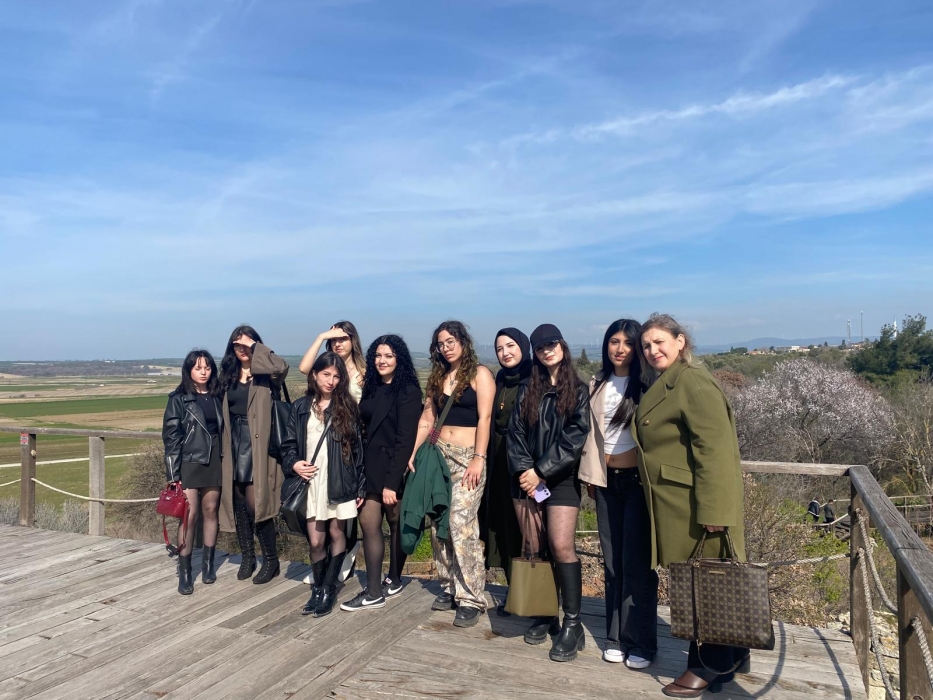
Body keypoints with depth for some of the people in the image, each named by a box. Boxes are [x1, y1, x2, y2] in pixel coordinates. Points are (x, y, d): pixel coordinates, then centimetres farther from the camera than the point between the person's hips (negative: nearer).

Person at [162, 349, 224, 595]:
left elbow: (223, 431, 9)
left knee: (210, 512, 10)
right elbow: (171, 437, -7)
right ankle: (184, 573, 4)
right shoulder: (178, 399, -4)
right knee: (189, 516, -6)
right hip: (189, 464, -3)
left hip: (214, 463, 4)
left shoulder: (217, 397, 7)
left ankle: (208, 564, 22)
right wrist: (173, 474, -11)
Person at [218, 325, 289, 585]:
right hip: (234, 444, 6)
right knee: (238, 504, 10)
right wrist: (224, 445, 6)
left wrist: (255, 347, -16)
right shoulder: (229, 374, 11)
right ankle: (247, 557, 24)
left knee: (255, 504, -7)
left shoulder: (264, 374, -4)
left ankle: (271, 560, 8)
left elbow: (281, 367, -27)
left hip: (256, 445, -5)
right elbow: (225, 412, 13)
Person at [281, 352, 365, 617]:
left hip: (340, 482, -1)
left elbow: (357, 448, 0)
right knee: (316, 541, 4)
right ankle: (318, 588, 25)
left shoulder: (347, 407, 1)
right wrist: (293, 464, -10)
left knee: (337, 534, 7)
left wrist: (360, 486, -3)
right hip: (312, 482, 2)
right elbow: (289, 444, 11)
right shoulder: (300, 407, 7)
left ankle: (329, 590, 21)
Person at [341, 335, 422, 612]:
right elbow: (365, 430, 8)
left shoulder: (408, 392, -10)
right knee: (368, 523, 1)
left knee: (396, 524, 8)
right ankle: (374, 591, 8)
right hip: (370, 465, 6)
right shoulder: (372, 389, 10)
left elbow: (405, 439, -16)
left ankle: (394, 581, 23)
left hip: (395, 467, -6)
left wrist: (392, 481, -19)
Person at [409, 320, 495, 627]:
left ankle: (471, 598, -3)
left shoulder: (479, 374, -3)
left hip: (468, 456, -6)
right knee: (438, 523, 5)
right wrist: (413, 453, 6)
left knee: (461, 525, -12)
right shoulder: (437, 376, 14)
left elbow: (484, 418, -11)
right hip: (438, 454, 6)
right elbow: (427, 418, 13)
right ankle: (449, 587, 19)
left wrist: (479, 459, -18)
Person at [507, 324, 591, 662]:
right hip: (527, 477, 3)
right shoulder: (527, 389, 13)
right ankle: (544, 615, 17)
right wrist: (524, 471, -8)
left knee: (561, 547, -13)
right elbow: (515, 432, 6)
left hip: (561, 478, -3)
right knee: (533, 548, 4)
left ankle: (572, 624, -4)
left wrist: (541, 472, -12)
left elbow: (575, 437, -7)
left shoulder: (578, 391, 3)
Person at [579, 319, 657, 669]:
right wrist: (591, 474, 12)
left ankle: (640, 642, 13)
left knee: (637, 561, 0)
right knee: (612, 561, 10)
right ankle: (616, 637, 22)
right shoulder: (597, 385, 9)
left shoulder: (645, 385, -7)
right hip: (606, 480, 5)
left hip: (638, 479, -5)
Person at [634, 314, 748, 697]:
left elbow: (714, 449, -22)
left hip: (695, 504, -9)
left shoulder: (694, 383, -16)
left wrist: (711, 510, -24)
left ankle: (710, 666, 18)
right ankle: (731, 655, 33)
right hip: (672, 505, 9)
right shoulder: (661, 385, 14)